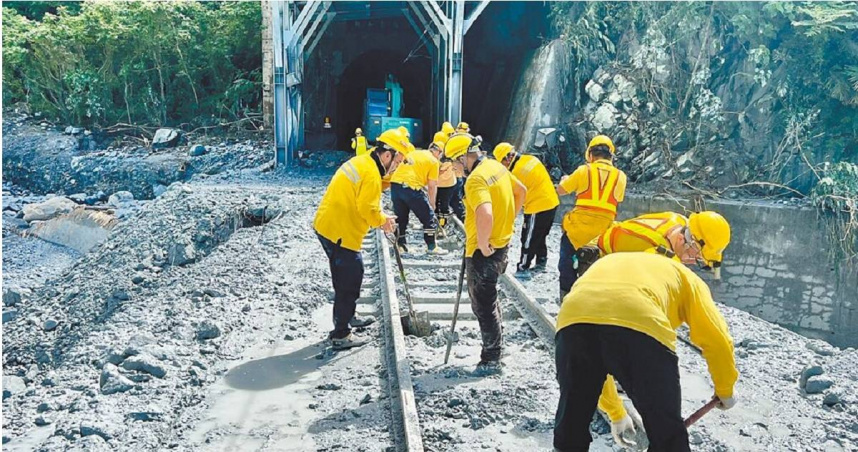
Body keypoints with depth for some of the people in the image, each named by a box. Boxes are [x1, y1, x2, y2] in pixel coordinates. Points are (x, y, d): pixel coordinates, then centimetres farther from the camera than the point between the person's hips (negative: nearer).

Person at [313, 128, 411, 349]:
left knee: (348, 279, 23)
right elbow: (367, 209, -23)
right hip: (341, 233, -10)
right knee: (349, 283, 0)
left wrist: (381, 217, 5)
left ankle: (345, 320, 37)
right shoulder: (371, 174, -19)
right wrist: (383, 221, -5)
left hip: (327, 226, 10)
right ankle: (341, 335, 9)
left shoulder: (361, 162, 13)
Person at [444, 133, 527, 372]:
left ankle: (491, 359, 15)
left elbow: (484, 215, -40)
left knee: (484, 305, 3)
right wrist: (507, 221, 20)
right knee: (488, 297, 27)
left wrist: (483, 246, -26)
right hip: (501, 243, 10)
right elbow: (521, 191, 19)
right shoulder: (497, 167, 4)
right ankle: (496, 342, 41)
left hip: (483, 252, -10)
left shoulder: (475, 180, -24)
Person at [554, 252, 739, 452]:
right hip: (639, 324, -3)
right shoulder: (683, 276, 36)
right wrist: (725, 390, 43)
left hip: (574, 320, 4)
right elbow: (717, 339, 25)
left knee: (570, 428, 23)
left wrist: (616, 414, 54)